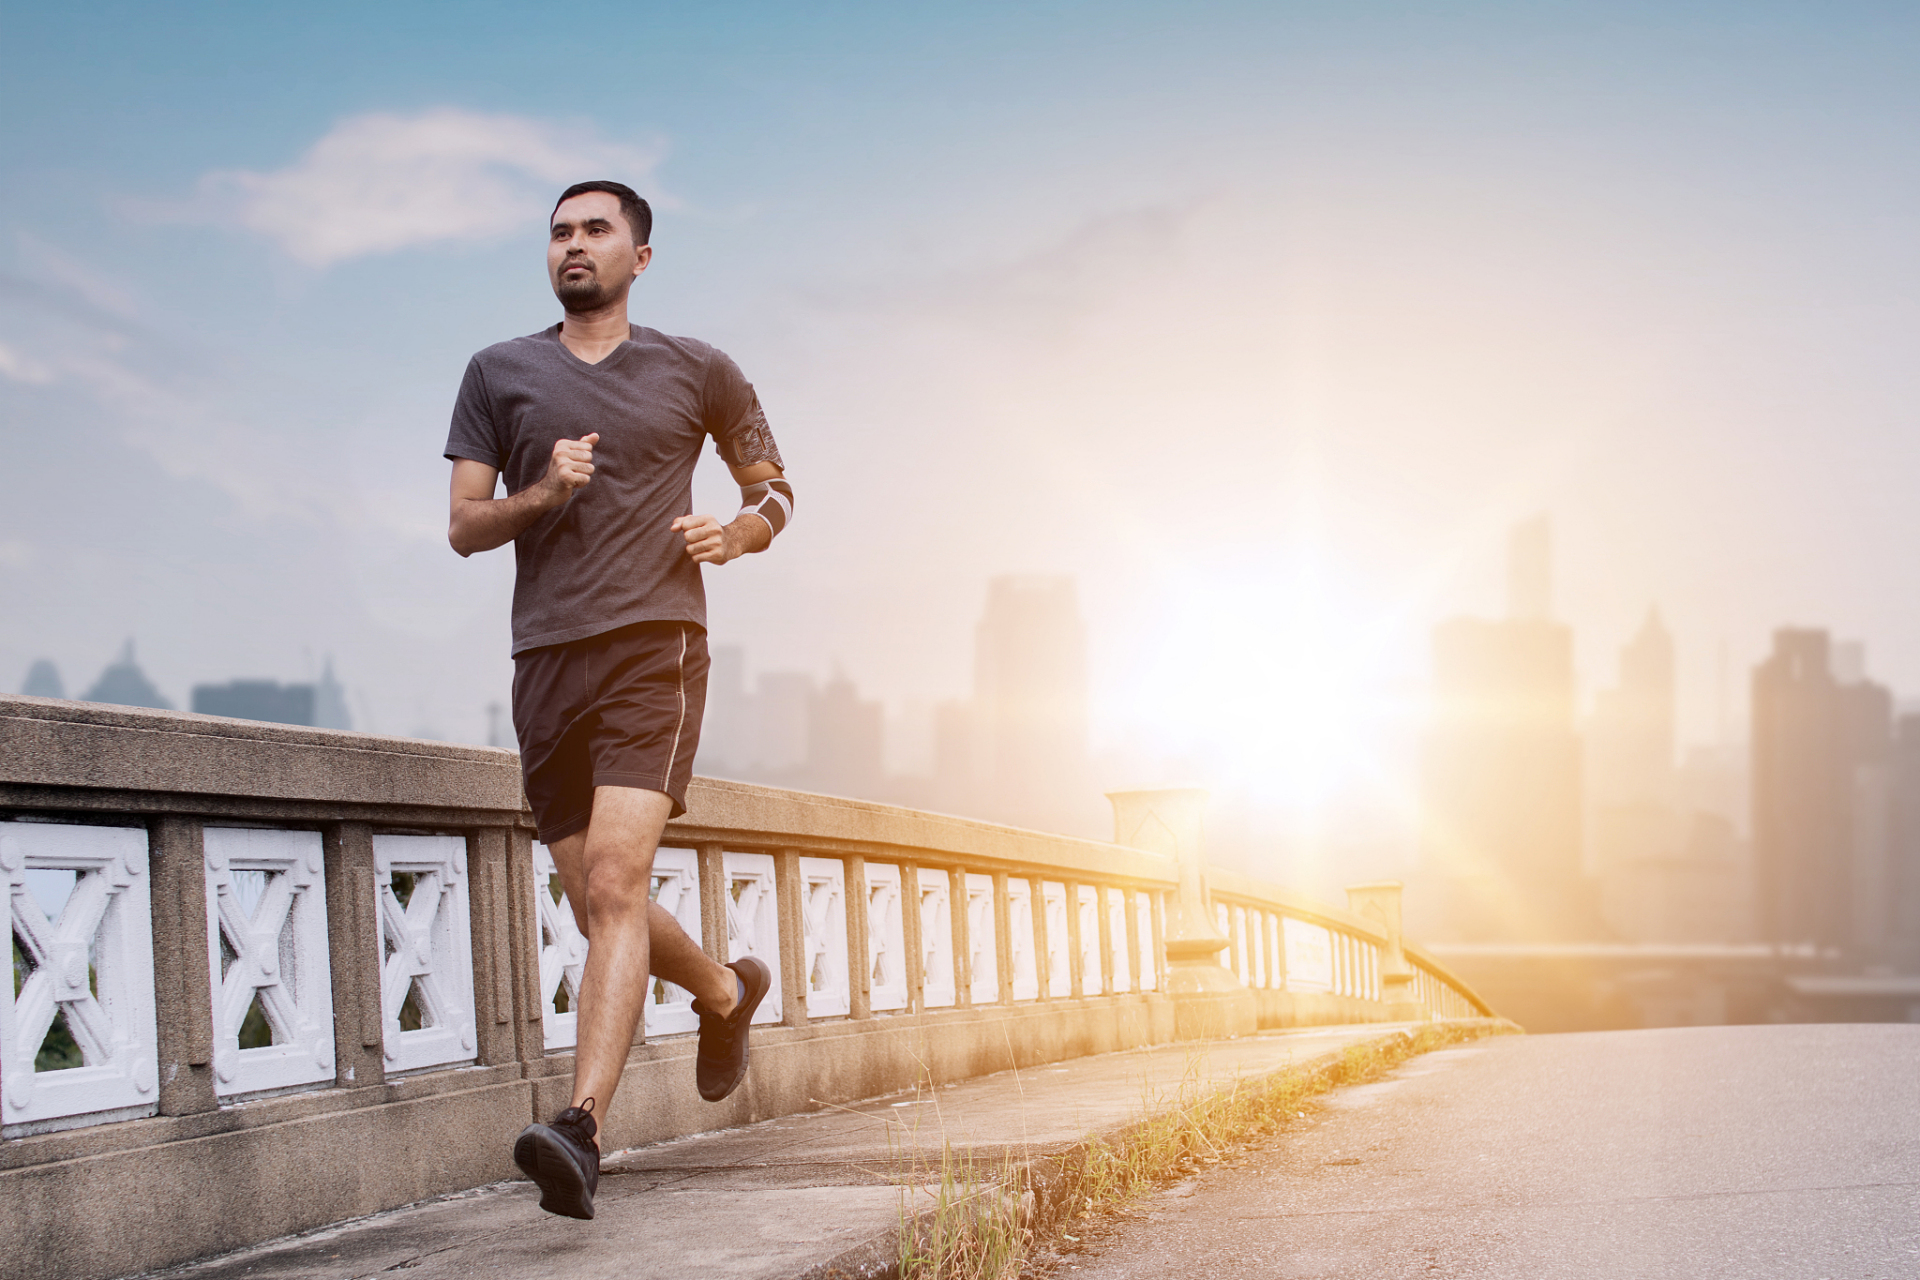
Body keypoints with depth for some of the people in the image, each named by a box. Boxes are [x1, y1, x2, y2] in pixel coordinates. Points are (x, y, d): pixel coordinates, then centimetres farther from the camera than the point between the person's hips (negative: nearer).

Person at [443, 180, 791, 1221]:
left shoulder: (696, 373, 12)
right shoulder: (499, 373, 14)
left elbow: (775, 491, 22)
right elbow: (463, 527, 9)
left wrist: (740, 532, -1)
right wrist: (542, 493, -11)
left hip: (653, 647, -3)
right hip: (545, 659, 4)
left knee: (616, 883, -20)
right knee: (599, 907, 9)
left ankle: (580, 1132, -29)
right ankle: (727, 992, 40)